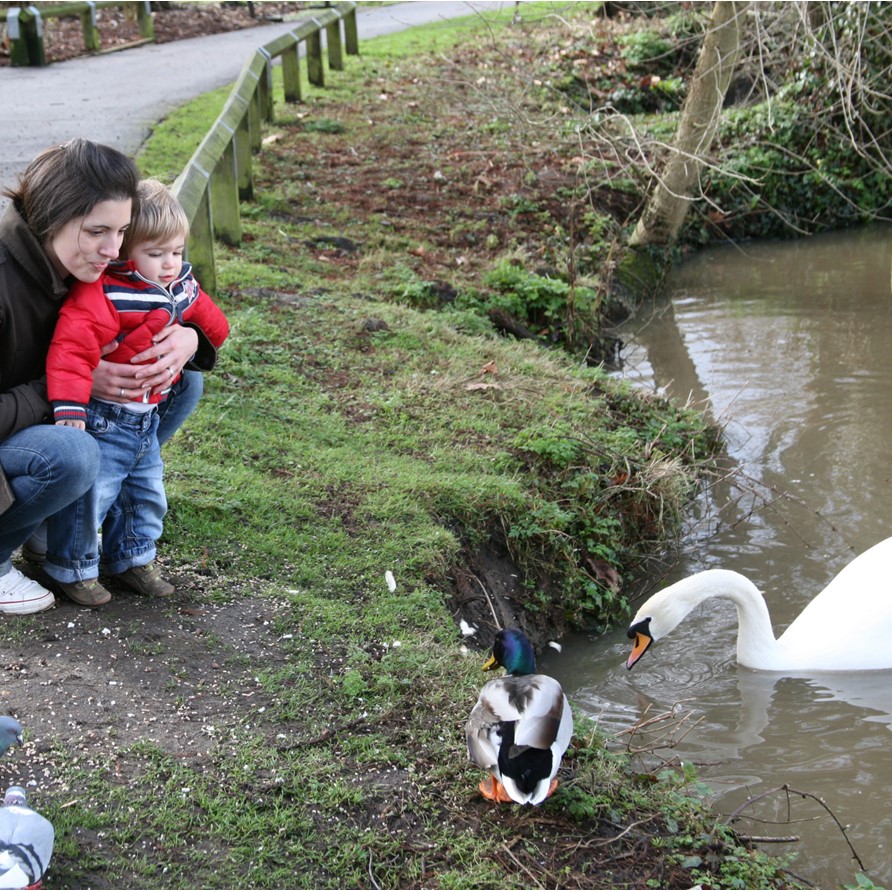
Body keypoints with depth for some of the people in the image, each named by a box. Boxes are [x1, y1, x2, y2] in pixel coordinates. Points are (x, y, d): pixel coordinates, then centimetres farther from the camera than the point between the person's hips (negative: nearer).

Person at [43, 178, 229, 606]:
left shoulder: (181, 288, 1)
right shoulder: (102, 294, -24)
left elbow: (210, 321, 22)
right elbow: (73, 346, -34)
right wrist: (70, 405, -41)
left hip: (146, 418, 8)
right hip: (103, 420, -8)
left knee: (147, 493, 20)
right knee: (91, 494, -2)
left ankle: (132, 558, 40)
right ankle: (72, 568, 19)